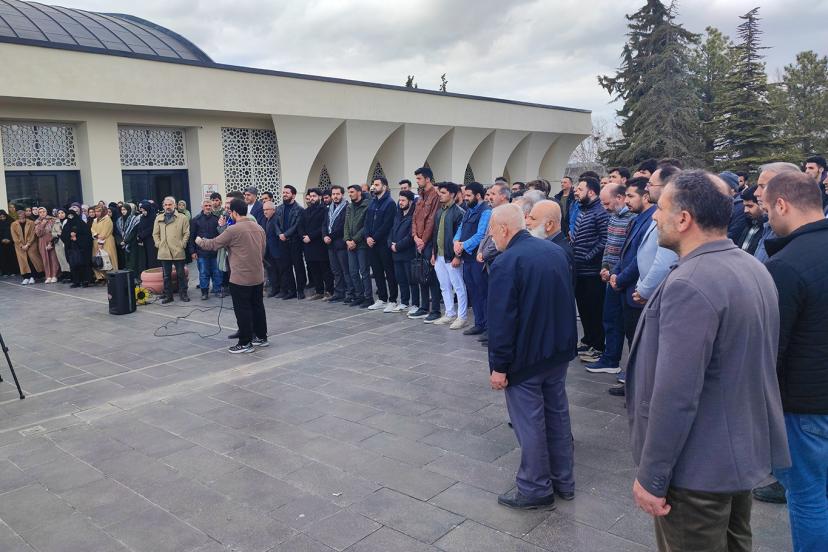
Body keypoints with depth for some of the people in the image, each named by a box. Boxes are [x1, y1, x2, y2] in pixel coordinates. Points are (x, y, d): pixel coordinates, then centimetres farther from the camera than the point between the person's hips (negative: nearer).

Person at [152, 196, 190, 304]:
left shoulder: (182, 218, 1)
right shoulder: (159, 218, 10)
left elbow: (186, 233, 0)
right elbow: (155, 234, 14)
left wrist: (182, 244, -7)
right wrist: (158, 244, 3)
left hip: (178, 252, -3)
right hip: (164, 252, 3)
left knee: (181, 274, 5)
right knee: (166, 276, 8)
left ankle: (183, 294, 16)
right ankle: (168, 295, 16)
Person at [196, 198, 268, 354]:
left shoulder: (233, 230, -15)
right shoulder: (259, 227, 7)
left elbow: (213, 244, -6)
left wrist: (199, 241, 13)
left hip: (241, 278, -7)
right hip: (258, 276, 7)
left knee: (243, 310, 1)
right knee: (258, 307, 17)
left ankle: (245, 343, 7)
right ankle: (261, 337, 26)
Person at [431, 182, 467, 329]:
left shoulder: (458, 212, -12)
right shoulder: (439, 211, 13)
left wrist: (457, 256, -18)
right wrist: (433, 253, 15)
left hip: (451, 256, -8)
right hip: (439, 255, 8)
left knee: (458, 287, 1)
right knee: (445, 287, 14)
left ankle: (462, 317, 8)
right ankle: (450, 314, 24)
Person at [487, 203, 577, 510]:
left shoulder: (506, 263, -20)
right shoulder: (556, 251, 3)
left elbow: (501, 321, -21)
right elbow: (567, 301, 11)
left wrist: (498, 366, -14)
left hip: (525, 357, -8)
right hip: (559, 349, 8)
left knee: (529, 422, 5)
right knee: (557, 413, 18)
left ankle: (536, 489, 18)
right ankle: (563, 481, 32)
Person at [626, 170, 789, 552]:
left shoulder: (690, 284, -27)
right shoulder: (753, 268, 4)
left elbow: (676, 394, -28)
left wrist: (651, 477, -19)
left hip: (699, 467, -9)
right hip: (747, 450, 9)